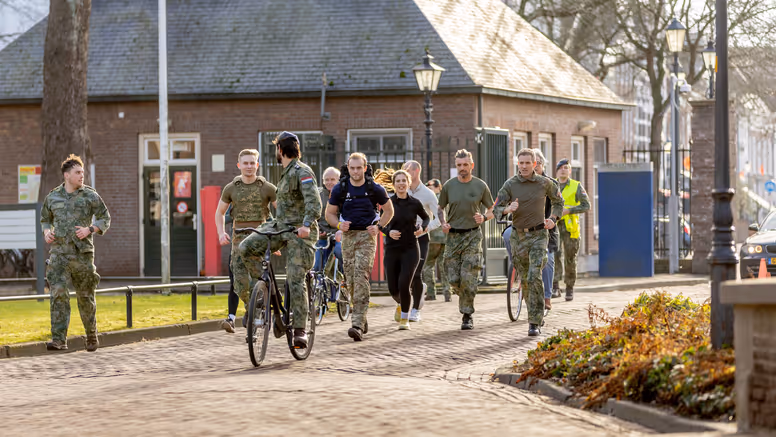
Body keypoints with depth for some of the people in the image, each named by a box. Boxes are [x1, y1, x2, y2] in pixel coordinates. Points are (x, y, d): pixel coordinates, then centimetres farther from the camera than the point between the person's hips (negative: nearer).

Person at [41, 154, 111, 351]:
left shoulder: (90, 195, -1)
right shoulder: (53, 197, 7)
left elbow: (105, 219, 3)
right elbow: (45, 220, 21)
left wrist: (89, 230, -15)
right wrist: (46, 233, -2)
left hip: (82, 253, -1)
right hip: (59, 254, 1)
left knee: (85, 297, 7)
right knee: (58, 294, -13)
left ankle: (92, 334, 29)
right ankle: (59, 340, -16)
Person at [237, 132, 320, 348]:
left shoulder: (302, 172, -11)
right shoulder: (286, 172, 19)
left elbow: (314, 202, -24)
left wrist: (306, 224, -41)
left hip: (300, 231, -8)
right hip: (280, 225, 8)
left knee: (295, 280, -13)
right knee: (246, 248, -13)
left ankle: (300, 330, -10)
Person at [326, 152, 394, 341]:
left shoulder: (375, 189, -3)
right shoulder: (339, 189, 1)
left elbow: (389, 210, 11)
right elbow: (329, 213, 11)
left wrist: (378, 227, -4)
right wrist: (339, 224, -10)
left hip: (367, 236, -3)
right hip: (347, 235, 3)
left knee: (361, 276, -18)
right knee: (351, 280, 5)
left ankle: (358, 325, -24)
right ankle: (362, 319, 24)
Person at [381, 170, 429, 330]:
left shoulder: (415, 203, -1)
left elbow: (426, 217, 16)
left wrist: (423, 228, -4)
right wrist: (389, 231, -15)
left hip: (410, 249, -1)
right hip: (392, 250, 1)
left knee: (404, 284, -15)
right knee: (393, 288, 4)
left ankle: (405, 318, 5)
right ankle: (401, 304, 40)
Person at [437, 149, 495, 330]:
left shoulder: (480, 186, 1)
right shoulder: (448, 186, 4)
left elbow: (491, 211, 9)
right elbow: (440, 209, 16)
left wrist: (484, 218, -14)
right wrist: (443, 223, -4)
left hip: (473, 235, -2)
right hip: (453, 235, 2)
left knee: (468, 278, -11)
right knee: (453, 279, -1)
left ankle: (467, 315, -1)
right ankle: (465, 300, 30)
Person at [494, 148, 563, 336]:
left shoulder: (544, 183, -2)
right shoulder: (510, 184, -4)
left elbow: (558, 201, 17)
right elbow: (496, 209, -8)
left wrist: (553, 218, 3)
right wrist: (508, 209, -29)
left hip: (538, 235, -2)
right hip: (518, 236, 2)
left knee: (535, 277, -17)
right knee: (525, 280, 11)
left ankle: (534, 323, -15)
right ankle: (537, 314, 33)